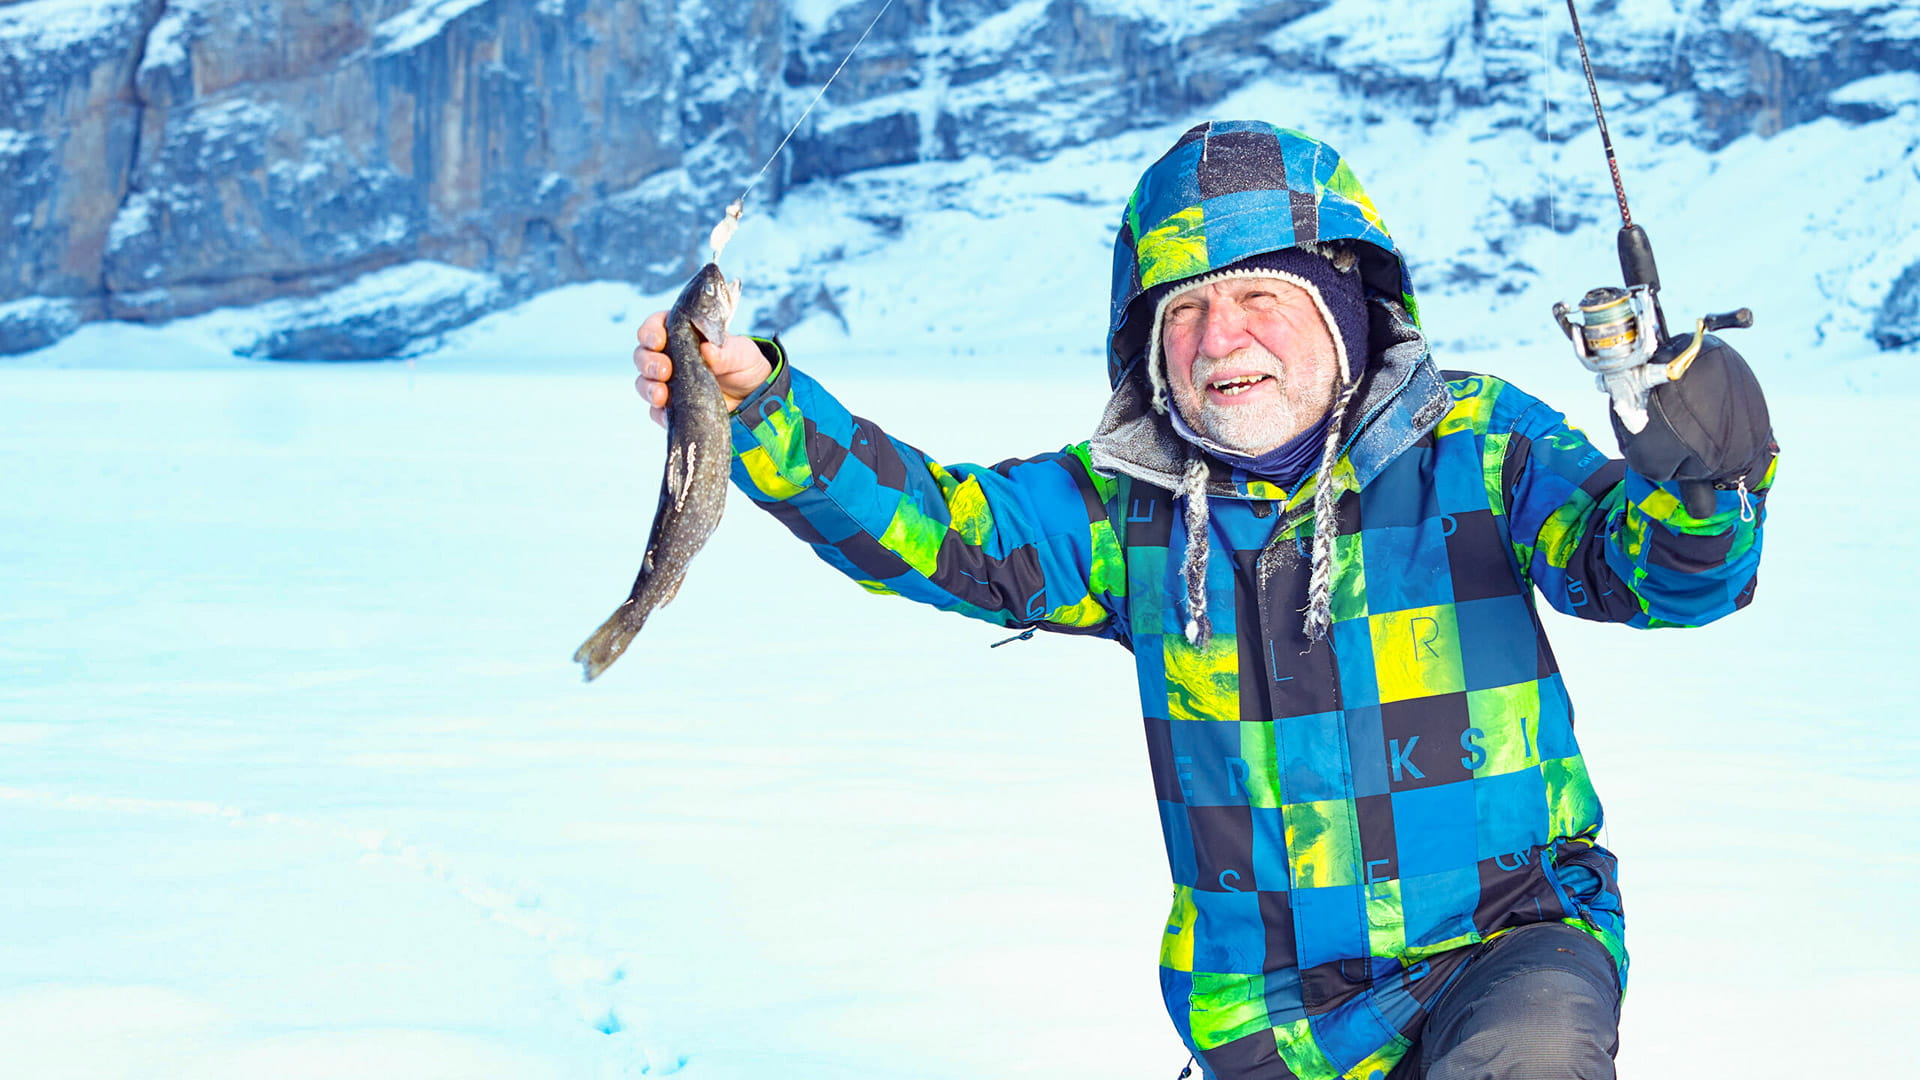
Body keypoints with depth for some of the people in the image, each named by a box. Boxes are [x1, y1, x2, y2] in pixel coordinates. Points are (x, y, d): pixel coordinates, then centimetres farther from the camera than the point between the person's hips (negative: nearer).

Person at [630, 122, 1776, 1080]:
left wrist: (1693, 479, -39)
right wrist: (759, 409, -18)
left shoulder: (1472, 445, -5)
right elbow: (928, 523, -3)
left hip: (1505, 943, -3)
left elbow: (1649, 565, -15)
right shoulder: (1131, 507, 3)